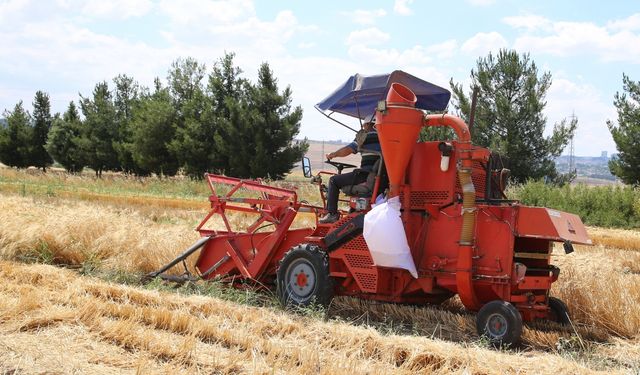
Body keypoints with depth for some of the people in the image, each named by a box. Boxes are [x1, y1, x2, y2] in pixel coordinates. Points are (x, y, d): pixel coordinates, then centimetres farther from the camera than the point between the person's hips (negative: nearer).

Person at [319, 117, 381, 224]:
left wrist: (332, 155, 7)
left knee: (334, 180, 4)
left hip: (366, 175, -7)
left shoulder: (364, 136, 0)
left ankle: (332, 214, -5)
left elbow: (347, 150, -6)